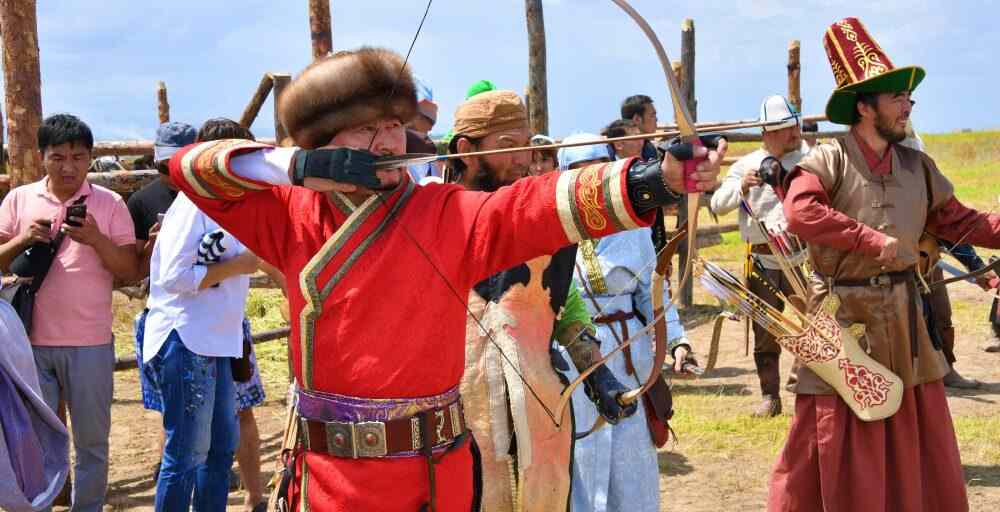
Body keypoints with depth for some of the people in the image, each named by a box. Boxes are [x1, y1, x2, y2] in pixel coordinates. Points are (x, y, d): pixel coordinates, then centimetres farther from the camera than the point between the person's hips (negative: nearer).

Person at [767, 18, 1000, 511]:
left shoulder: (917, 166, 7)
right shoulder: (828, 159, -11)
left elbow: (959, 222, 12)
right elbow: (799, 212, -27)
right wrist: (871, 239, -26)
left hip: (902, 314, 6)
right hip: (842, 317, -6)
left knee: (916, 439, 14)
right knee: (832, 443, 2)